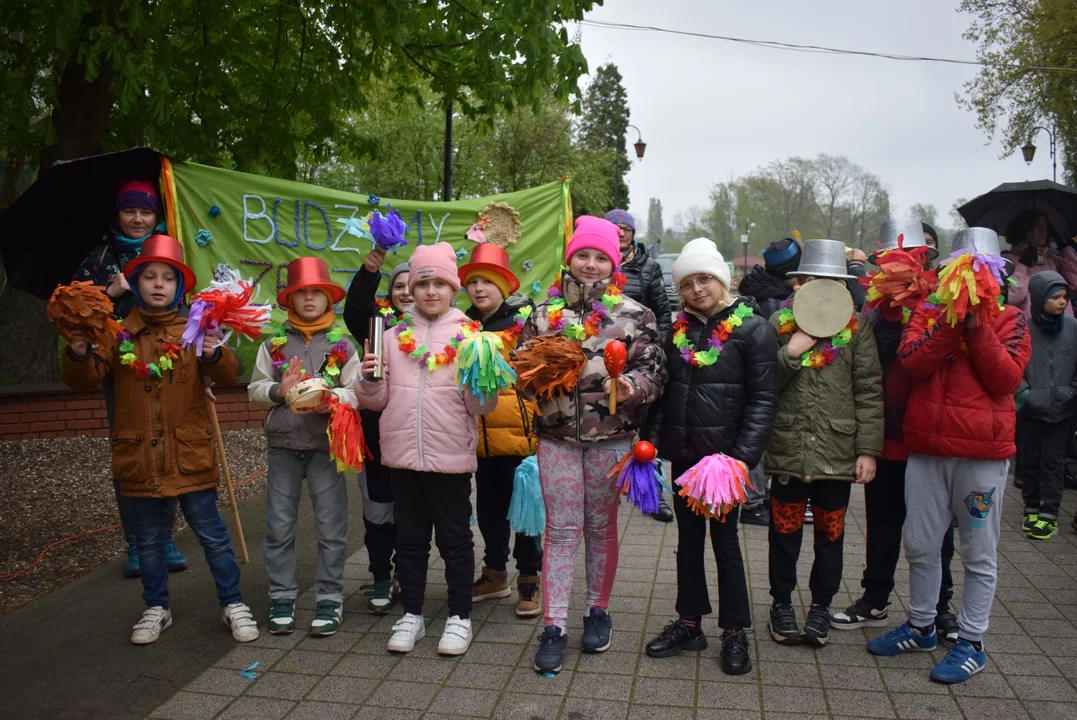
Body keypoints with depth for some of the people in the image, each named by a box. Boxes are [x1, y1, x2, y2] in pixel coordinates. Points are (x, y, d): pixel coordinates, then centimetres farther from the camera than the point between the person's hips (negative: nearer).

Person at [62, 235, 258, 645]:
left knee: (212, 534, 6)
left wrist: (214, 355, -31)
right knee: (149, 540, 16)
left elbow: (229, 376, -10)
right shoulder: (117, 333, 4)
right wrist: (78, 354, -18)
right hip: (141, 457, 2)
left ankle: (233, 605, 19)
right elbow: (85, 381, 2)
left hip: (190, 454, -2)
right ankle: (157, 609, 32)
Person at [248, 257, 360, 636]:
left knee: (331, 526, 2)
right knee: (279, 526, 8)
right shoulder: (274, 342, 7)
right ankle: (281, 597, 22)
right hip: (283, 442, 2)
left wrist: (331, 400, -21)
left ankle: (329, 598, 15)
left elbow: (357, 393, -2)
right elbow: (255, 388, 8)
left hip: (326, 442, -2)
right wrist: (279, 391, -12)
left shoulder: (342, 343, 2)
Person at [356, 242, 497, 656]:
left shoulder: (469, 334, 0)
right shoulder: (395, 335, 8)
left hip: (451, 456, -3)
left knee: (455, 538, 8)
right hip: (402, 454, 3)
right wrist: (369, 380, -10)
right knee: (410, 537, 14)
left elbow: (483, 406, -4)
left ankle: (460, 617, 23)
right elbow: (378, 400, 9)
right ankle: (412, 615, 28)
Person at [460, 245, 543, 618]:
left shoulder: (524, 320, -6)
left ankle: (530, 577, 21)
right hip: (482, 436, 6)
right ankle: (495, 573, 33)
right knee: (488, 507, 17)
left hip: (519, 432, -6)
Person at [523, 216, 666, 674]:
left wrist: (632, 387, -22)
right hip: (556, 435, 1)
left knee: (601, 526, 11)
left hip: (612, 436, -1)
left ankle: (598, 611, 30)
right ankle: (554, 627, 11)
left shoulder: (634, 315, 0)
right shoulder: (544, 312, 6)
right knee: (561, 529, 3)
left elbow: (654, 369, -2)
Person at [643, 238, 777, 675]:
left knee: (725, 539, 4)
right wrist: (652, 442, 3)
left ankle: (735, 633, 20)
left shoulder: (752, 328, -7)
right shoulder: (677, 329, 8)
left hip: (724, 453, -5)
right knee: (688, 538, 14)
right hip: (683, 453, 5)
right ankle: (688, 624, 27)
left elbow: (763, 399, -11)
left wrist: (743, 456, -18)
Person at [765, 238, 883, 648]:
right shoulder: (780, 324, 3)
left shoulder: (856, 327, 1)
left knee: (830, 534, 12)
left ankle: (821, 606, 30)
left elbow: (870, 392, -2)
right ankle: (782, 603, 29)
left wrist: (869, 449, -6)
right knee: (785, 532, 11)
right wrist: (792, 351, -15)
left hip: (837, 452, 0)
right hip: (788, 449, 0)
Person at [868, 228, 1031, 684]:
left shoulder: (1009, 320, 4)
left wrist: (977, 327, -16)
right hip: (926, 446, 3)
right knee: (920, 545, 12)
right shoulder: (929, 312, 10)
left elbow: (1007, 378, -11)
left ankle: (971, 643, 20)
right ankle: (921, 627, 31)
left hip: (982, 450, -3)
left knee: (979, 553, 6)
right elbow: (911, 361, -8)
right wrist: (953, 321, -17)